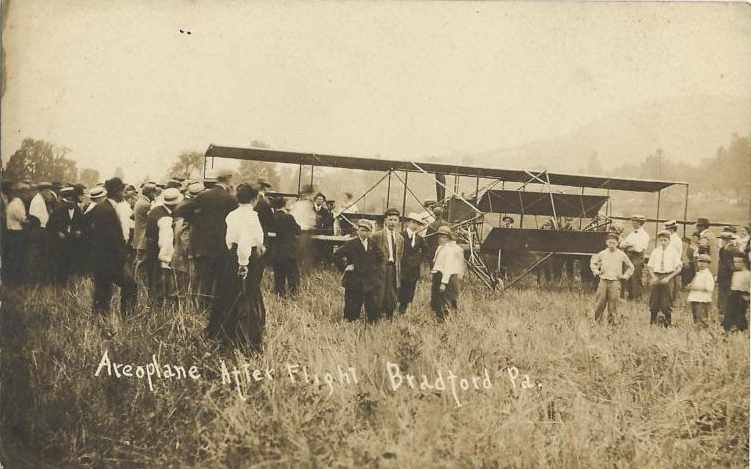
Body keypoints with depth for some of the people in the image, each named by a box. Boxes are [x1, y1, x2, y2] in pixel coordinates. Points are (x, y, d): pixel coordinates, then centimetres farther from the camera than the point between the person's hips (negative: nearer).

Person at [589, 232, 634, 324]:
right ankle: (597, 322, 10)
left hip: (615, 282, -1)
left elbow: (630, 267, 15)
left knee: (613, 305, -1)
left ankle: (612, 323, 5)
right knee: (599, 303, 1)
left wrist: (625, 276, 6)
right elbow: (593, 262, 23)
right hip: (603, 281, 2)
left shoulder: (621, 255, 2)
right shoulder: (602, 253, 6)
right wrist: (595, 271, 10)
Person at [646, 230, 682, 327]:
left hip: (667, 277, -2)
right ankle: (652, 323, 14)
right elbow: (650, 266, 11)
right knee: (654, 301, 5)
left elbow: (678, 268, -1)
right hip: (656, 277, 2)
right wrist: (653, 277, -6)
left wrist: (668, 278, -11)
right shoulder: (655, 252, 8)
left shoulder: (673, 252, 1)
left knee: (666, 302, -1)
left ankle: (667, 324, 8)